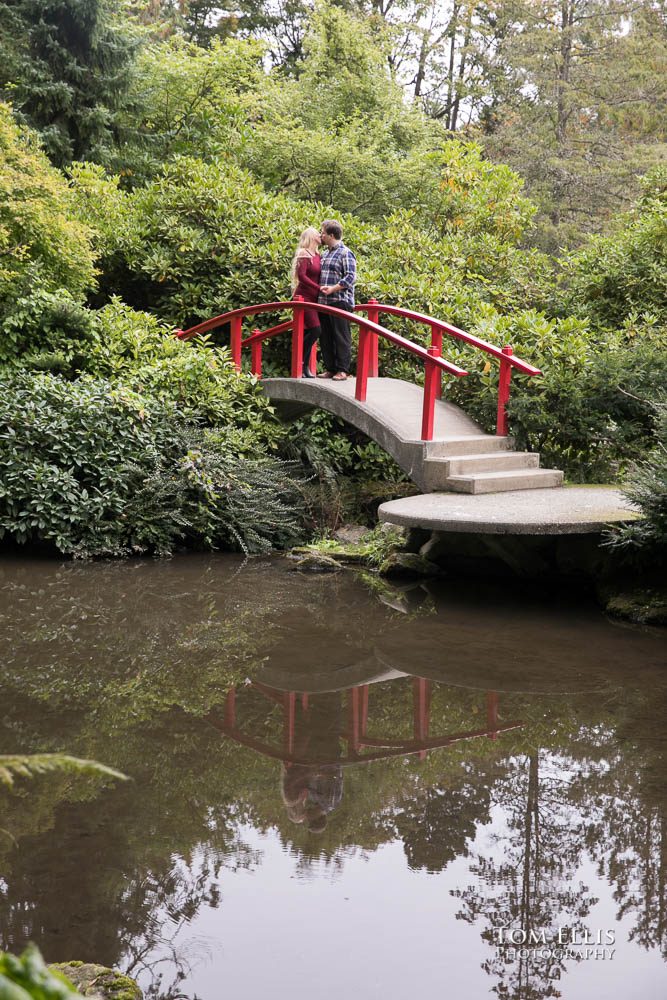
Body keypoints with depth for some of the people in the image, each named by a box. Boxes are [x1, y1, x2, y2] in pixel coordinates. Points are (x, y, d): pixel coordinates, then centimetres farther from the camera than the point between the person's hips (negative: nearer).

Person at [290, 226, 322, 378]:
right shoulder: (304, 254, -8)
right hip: (304, 297, -8)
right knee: (315, 330, -16)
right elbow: (302, 276, -18)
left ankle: (304, 367, 8)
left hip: (313, 298, 8)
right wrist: (318, 287, -21)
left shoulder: (317, 255, 15)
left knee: (308, 332, 6)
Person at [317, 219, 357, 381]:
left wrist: (333, 289, -20)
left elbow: (350, 277, -14)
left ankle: (342, 370, -2)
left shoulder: (345, 253, -6)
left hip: (340, 301, -8)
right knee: (325, 337, 9)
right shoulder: (326, 254, 20)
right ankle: (330, 368, 15)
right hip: (324, 302, 9)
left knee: (341, 337, -5)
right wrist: (320, 288, 11)